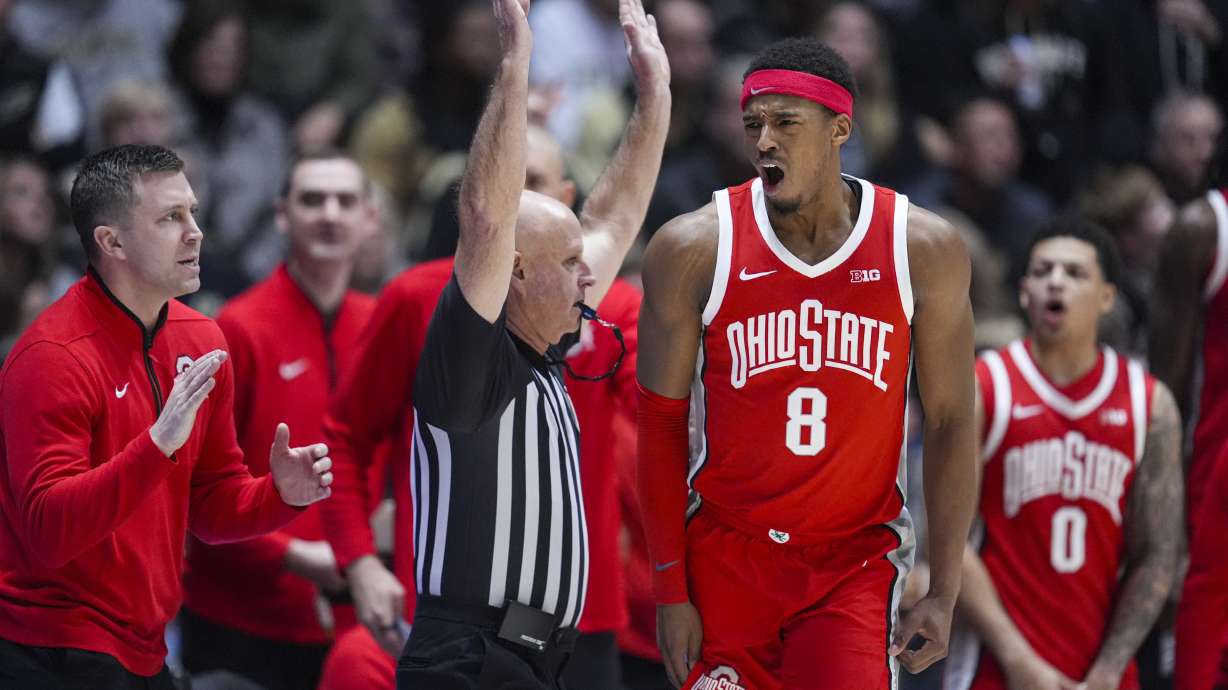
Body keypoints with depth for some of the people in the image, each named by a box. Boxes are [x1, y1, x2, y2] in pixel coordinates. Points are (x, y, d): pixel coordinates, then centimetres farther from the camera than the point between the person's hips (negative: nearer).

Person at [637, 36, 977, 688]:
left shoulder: (923, 249, -3)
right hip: (725, 556, 1)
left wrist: (943, 595, -4)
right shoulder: (694, 249, -5)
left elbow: (950, 423, 1)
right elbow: (661, 423, 0)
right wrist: (671, 591, -3)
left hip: (857, 560, 0)